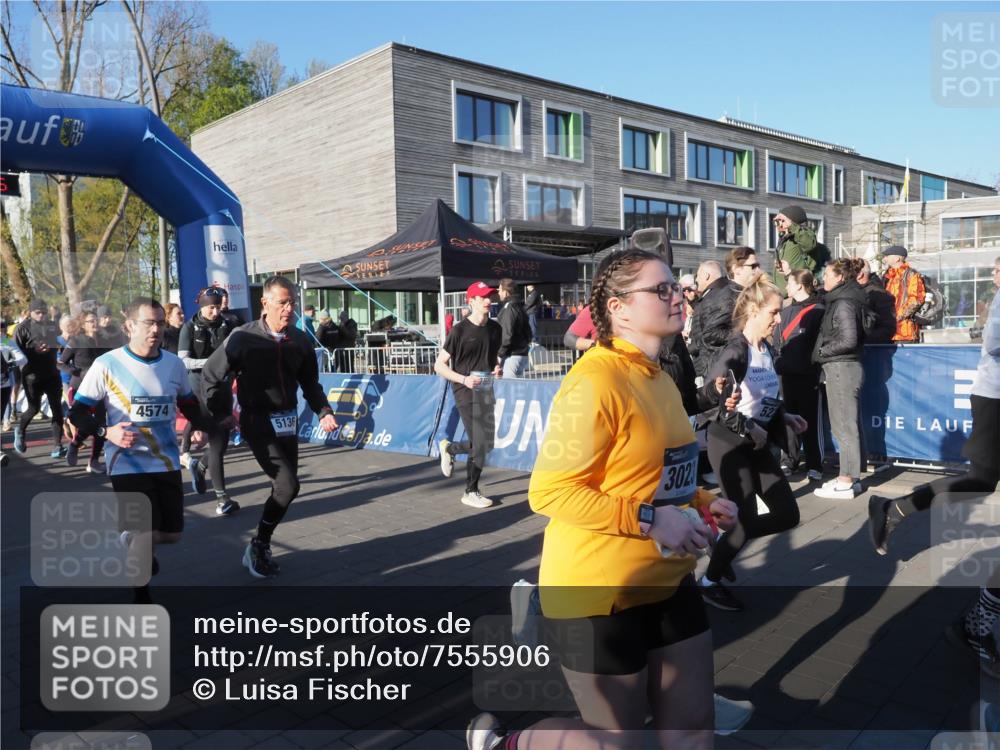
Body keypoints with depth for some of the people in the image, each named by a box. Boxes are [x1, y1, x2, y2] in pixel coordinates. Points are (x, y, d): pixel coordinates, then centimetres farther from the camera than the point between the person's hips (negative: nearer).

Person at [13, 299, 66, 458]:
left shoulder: (51, 326, 10)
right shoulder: (23, 328, -5)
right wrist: (34, 351, -21)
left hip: (52, 373, 5)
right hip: (32, 374, -4)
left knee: (57, 408, -1)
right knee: (34, 408, 1)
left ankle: (57, 447, 2)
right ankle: (20, 431, 34)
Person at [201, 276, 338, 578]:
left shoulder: (300, 340, 0)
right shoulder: (243, 338, -12)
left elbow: (310, 383, 11)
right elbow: (211, 375, -2)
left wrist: (323, 412, -3)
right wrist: (221, 414, -1)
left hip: (288, 422, 6)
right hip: (257, 421, -5)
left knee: (283, 488, 10)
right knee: (288, 485, -16)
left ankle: (261, 547, 29)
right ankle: (258, 546, 5)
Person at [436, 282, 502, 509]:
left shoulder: (495, 328, 7)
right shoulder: (460, 330, -10)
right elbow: (439, 365, -8)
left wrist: (498, 368, 0)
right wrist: (463, 379, -20)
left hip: (486, 391, 7)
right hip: (466, 392, -6)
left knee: (487, 443, 11)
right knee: (480, 444, -7)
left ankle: (449, 448, 38)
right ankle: (471, 492, 12)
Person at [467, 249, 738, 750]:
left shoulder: (660, 380, 9)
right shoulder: (594, 382, -20)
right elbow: (548, 491, -24)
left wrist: (700, 503, 5)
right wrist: (649, 520, -27)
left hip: (667, 583, 9)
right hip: (599, 593, -8)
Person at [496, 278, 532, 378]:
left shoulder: (509, 309, -13)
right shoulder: (520, 308, 16)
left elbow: (507, 335, -19)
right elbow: (528, 333, 19)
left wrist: (500, 355, -13)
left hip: (512, 356, -10)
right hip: (522, 354, 10)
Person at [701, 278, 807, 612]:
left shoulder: (767, 350, 5)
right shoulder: (734, 352, -19)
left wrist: (785, 417, 1)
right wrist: (748, 428, -20)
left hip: (757, 446, 8)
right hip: (729, 445, -8)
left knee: (788, 515, 8)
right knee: (747, 521, -2)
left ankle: (726, 541, 29)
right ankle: (709, 582, 20)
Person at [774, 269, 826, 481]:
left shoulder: (819, 310, -6)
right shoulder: (786, 311, 14)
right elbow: (777, 341, 17)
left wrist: (817, 364, -15)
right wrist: (778, 364, 7)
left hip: (808, 374, -6)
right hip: (787, 374, 6)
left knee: (811, 420, 0)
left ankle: (814, 465, 7)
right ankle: (791, 460, 21)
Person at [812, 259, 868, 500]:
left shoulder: (844, 303, -13)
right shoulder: (840, 300, 15)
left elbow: (849, 340, -19)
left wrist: (820, 353, -9)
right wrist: (822, 353, 8)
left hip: (842, 368, -10)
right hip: (841, 368, 10)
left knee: (844, 425, -6)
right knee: (847, 424, 13)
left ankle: (847, 482, -1)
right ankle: (850, 476, 20)